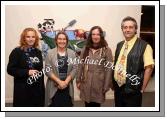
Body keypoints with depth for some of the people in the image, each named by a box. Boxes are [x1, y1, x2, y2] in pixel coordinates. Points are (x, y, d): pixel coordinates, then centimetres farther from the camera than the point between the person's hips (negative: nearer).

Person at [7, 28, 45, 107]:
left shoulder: (38, 52, 11)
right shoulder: (17, 51, -5)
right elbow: (10, 70, -10)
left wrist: (42, 87, 13)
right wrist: (27, 72, -19)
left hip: (37, 89, 5)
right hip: (23, 90, -5)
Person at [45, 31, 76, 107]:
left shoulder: (72, 53, 6)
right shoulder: (50, 53, 0)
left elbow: (74, 69, 1)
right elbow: (48, 70, -6)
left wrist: (66, 82, -10)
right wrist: (59, 81, -13)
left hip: (67, 87, 2)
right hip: (54, 87, -2)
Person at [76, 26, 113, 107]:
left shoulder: (106, 50, -5)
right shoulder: (85, 49, 7)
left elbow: (108, 69, -6)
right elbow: (80, 66, 9)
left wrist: (106, 86, -8)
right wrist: (78, 80, 6)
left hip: (98, 84, -3)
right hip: (86, 83, 3)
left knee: (96, 105, 6)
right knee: (87, 105, 12)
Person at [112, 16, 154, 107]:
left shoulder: (144, 46, -11)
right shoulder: (119, 45, 10)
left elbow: (148, 68, -13)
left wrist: (142, 88, -11)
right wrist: (113, 83, 10)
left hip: (132, 90, -6)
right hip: (118, 87, 6)